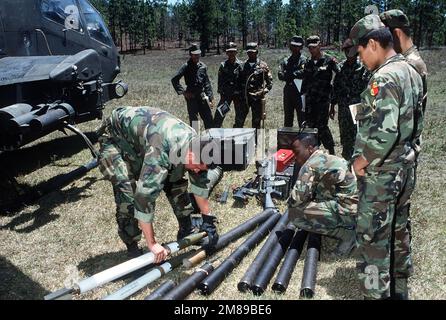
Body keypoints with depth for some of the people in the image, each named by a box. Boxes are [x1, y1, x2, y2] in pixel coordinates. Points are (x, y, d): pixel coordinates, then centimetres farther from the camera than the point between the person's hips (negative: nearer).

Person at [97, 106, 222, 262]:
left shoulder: (195, 143, -19)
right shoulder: (160, 152, -43)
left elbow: (200, 182, -5)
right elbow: (145, 194, -43)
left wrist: (208, 220, -3)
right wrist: (152, 244, -37)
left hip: (142, 137, 7)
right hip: (115, 137, -6)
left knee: (175, 180, -1)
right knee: (127, 190, -24)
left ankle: (186, 230, 14)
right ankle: (132, 247, -8)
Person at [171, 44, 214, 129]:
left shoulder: (203, 66, 11)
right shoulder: (186, 66, -2)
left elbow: (207, 83, 14)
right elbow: (174, 80, -6)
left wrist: (211, 98, 9)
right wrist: (183, 92, -10)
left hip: (202, 96, 4)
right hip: (191, 96, -4)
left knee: (209, 119, 3)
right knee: (194, 119, 1)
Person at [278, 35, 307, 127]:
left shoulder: (303, 60, -1)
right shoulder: (285, 61, 13)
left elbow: (302, 73, -18)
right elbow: (280, 75, -1)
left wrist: (289, 75, -8)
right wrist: (294, 75, -14)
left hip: (300, 92, -5)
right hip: (288, 92, 5)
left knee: (302, 117, -3)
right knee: (287, 118, 13)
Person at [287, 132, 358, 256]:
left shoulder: (311, 165, -10)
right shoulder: (330, 159, 18)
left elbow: (296, 199, -12)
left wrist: (290, 203, 8)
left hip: (350, 212, -9)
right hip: (360, 211, 9)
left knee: (295, 212, -10)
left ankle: (346, 234, -5)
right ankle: (351, 229, 13)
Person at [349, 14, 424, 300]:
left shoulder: (384, 78, -21)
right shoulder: (412, 72, 9)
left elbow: (384, 132, -29)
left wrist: (361, 161, -16)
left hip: (381, 174, -10)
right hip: (405, 168, 10)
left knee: (373, 237, 2)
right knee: (398, 230, 20)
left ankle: (377, 293, 13)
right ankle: (399, 289, 35)